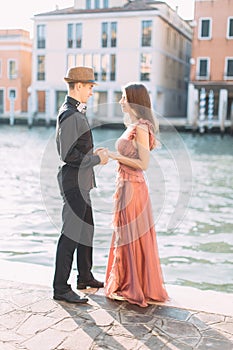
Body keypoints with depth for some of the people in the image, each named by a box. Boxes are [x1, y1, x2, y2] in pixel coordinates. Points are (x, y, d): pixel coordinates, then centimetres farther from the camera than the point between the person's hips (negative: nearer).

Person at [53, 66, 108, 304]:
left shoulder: (75, 112, 14)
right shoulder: (69, 115, -18)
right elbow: (68, 154, -23)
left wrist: (94, 152, 8)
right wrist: (97, 159, -13)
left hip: (81, 181, 11)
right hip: (74, 180, -11)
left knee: (86, 229, 18)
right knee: (71, 233, -4)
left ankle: (85, 277, 33)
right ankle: (60, 288, 7)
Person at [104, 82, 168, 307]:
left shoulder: (140, 128, -16)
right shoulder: (133, 126, 12)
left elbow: (143, 163, -20)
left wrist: (116, 156, -17)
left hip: (132, 187, -10)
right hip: (126, 185, 10)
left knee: (131, 238, 1)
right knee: (125, 237, 17)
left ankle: (133, 289, 15)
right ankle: (127, 285, 30)